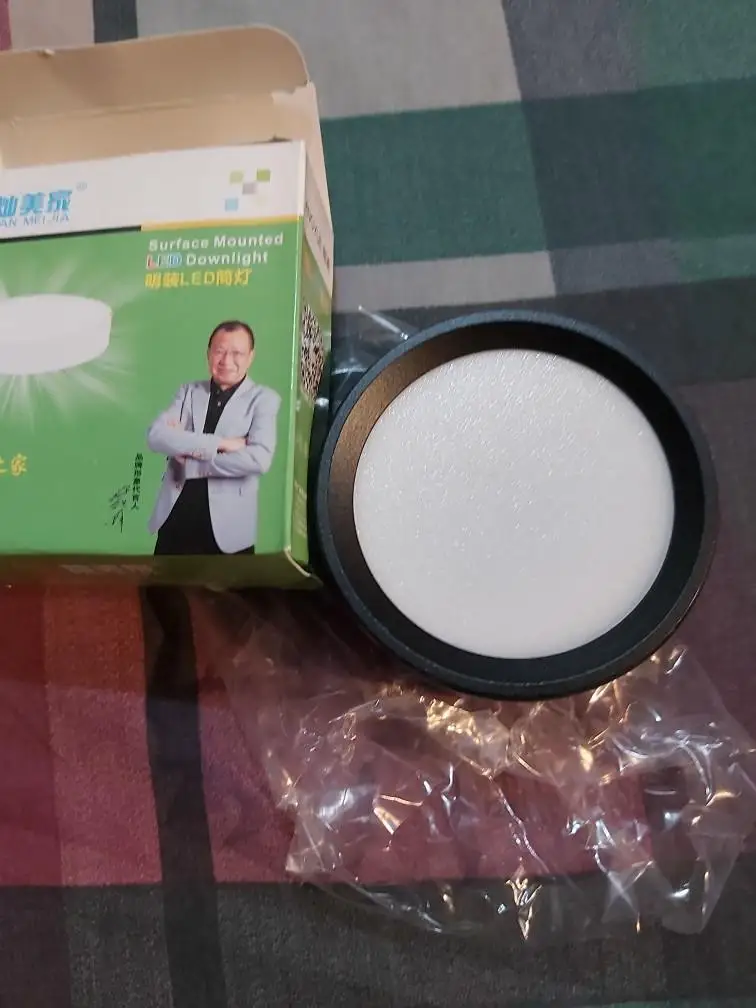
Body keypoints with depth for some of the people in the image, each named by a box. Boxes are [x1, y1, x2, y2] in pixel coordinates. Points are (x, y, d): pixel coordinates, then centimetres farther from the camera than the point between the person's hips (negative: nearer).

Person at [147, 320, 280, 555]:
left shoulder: (264, 399, -1)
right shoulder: (188, 392, 10)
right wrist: (219, 443, -17)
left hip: (227, 528, -3)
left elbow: (259, 458, -17)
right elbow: (156, 435, -7)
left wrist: (189, 452, -11)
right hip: (175, 522, 3)